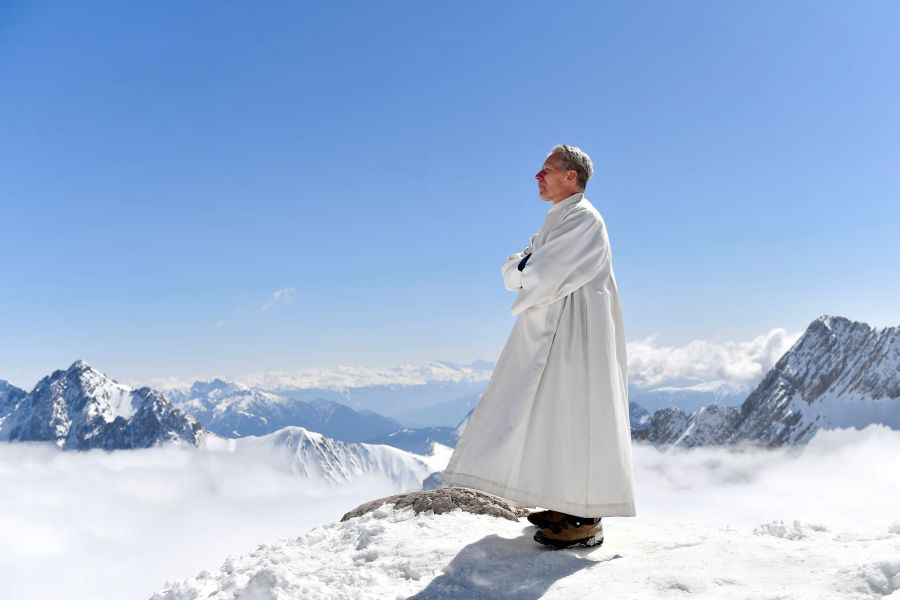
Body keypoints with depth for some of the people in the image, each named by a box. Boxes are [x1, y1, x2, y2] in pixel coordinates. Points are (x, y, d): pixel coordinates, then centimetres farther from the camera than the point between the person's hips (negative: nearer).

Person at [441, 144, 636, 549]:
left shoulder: (583, 218, -10)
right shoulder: (556, 222, 21)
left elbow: (540, 276, -17)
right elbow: (510, 270, 15)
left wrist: (525, 269, 3)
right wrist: (527, 268, -6)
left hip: (574, 331, -10)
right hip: (552, 332, 10)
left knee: (573, 416, -8)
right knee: (554, 416, 10)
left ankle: (586, 519, -2)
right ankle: (570, 506, 18)